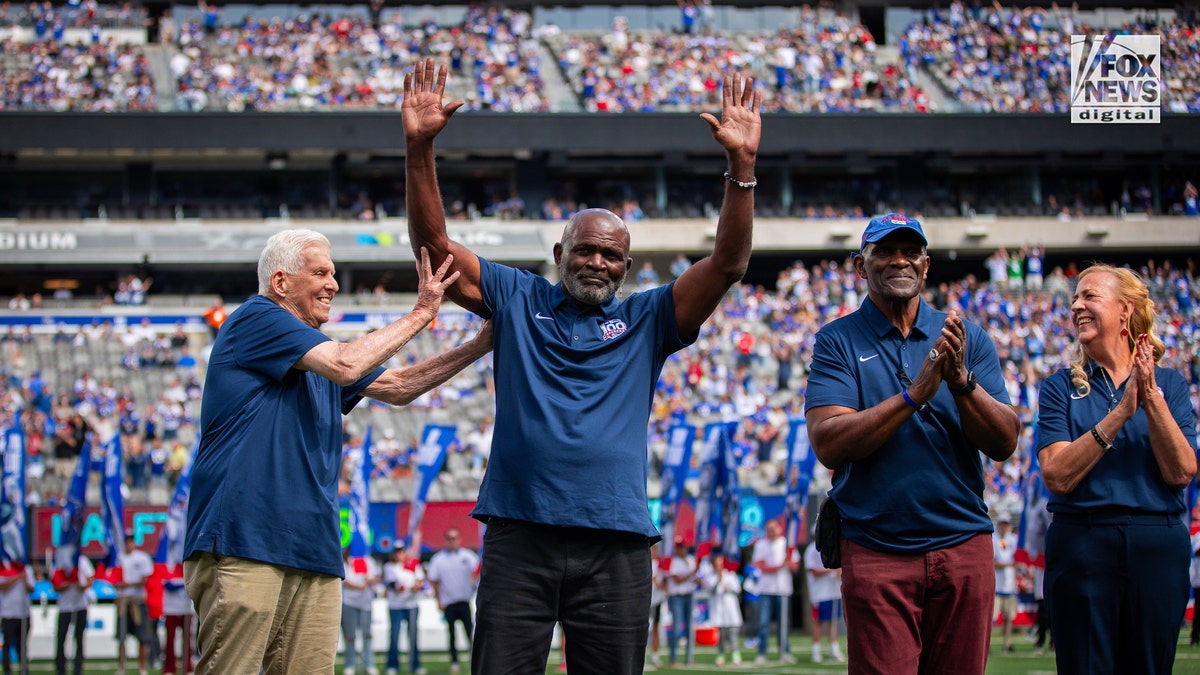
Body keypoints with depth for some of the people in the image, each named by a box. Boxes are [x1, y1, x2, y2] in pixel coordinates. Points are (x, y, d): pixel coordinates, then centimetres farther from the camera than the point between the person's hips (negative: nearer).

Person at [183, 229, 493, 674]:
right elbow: (346, 365, -13)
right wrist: (421, 314, -4)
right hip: (244, 538, -9)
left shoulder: (313, 349, 26)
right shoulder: (257, 319, -2)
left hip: (313, 549, 9)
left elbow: (397, 387, 26)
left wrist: (478, 347, 16)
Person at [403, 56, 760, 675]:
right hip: (518, 536, -1)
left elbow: (727, 264, 3)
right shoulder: (519, 301, 13)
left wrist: (741, 165, -8)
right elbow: (433, 242, 7)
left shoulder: (645, 320, 13)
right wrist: (419, 147, -6)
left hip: (615, 545, 1)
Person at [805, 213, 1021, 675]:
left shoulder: (968, 339, 9)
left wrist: (962, 382, -17)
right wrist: (916, 394, -19)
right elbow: (828, 444, -12)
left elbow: (1005, 444, 0)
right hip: (876, 548, -2)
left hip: (963, 545, 2)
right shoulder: (837, 342, 2)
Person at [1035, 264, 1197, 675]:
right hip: (1083, 545, -1)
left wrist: (1152, 398, -14)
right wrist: (1121, 412, -16)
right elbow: (1057, 478, -11)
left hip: (1159, 548, 1)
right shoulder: (1061, 387, 3)